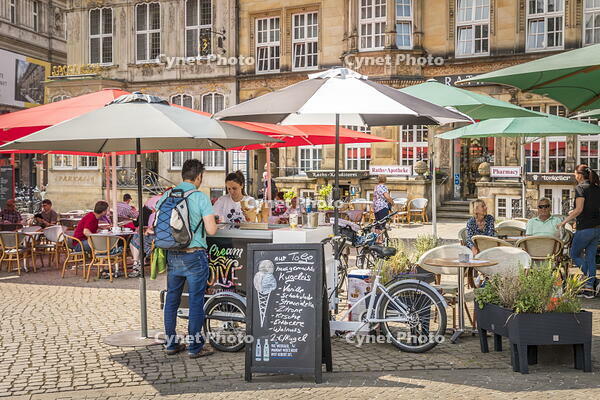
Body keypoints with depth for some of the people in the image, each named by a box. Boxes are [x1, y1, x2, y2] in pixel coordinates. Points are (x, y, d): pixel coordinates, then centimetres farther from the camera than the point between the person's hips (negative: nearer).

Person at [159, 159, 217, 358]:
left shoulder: (166, 196, 4)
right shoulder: (201, 198, -11)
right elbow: (211, 230, -15)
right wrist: (214, 223, 7)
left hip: (172, 255, 5)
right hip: (194, 256, -5)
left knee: (171, 299, 14)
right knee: (196, 301, 3)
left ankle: (171, 343, 24)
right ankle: (195, 346, 9)